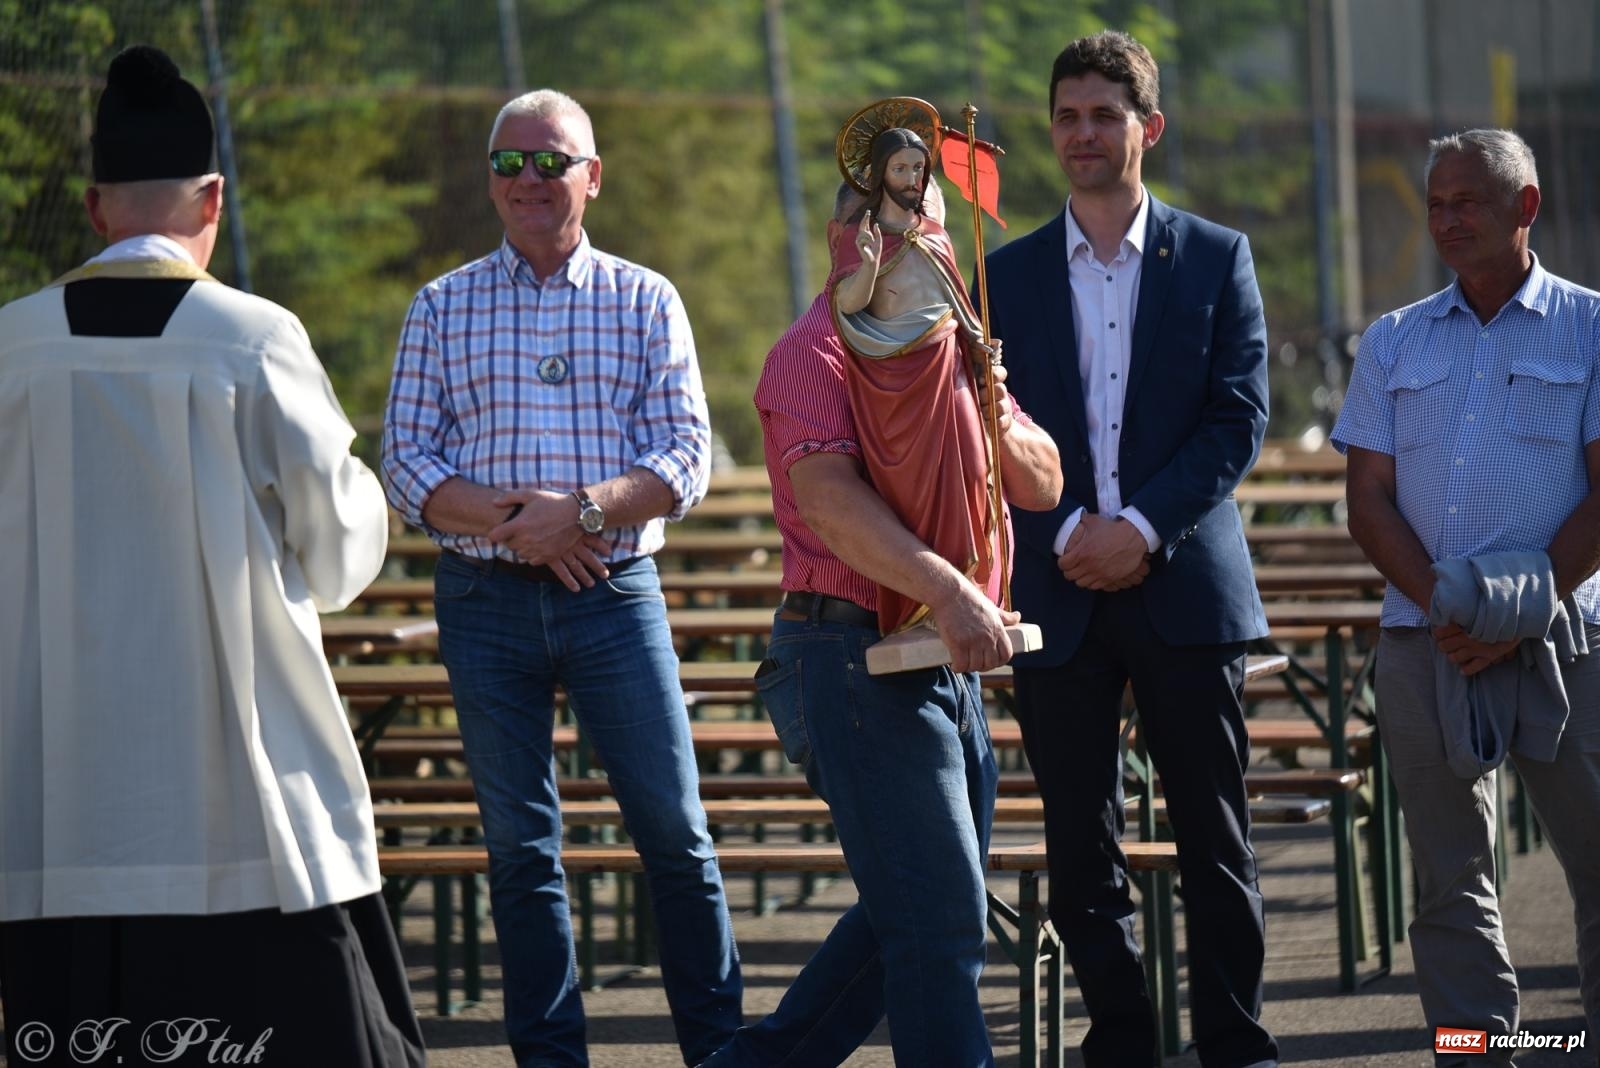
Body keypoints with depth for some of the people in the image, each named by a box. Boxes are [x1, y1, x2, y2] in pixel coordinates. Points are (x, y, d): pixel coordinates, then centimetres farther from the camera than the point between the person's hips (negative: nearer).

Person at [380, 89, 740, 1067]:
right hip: (487, 605, 1)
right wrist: (511, 519, -13)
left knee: (675, 832, -1)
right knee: (520, 846, 5)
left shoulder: (645, 301, 6)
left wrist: (585, 509, -17)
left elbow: (686, 462, -1)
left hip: (616, 594, -1)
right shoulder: (442, 309, 8)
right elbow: (407, 464, 3)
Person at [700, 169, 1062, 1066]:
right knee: (941, 923, -9)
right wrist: (952, 592, -37)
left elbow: (1043, 483, 16)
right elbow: (828, 497, -25)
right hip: (853, 660, -9)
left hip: (944, 662, 9)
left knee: (909, 915, 15)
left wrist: (996, 422, -7)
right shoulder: (817, 352, -9)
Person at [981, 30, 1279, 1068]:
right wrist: (1069, 531, -11)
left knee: (1215, 835, 0)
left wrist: (1142, 527, -13)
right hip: (1060, 591, 2)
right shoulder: (1010, 275, 10)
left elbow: (1241, 417, -2)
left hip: (1185, 585, -2)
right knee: (1081, 844, 3)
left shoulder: (1216, 260, 5)